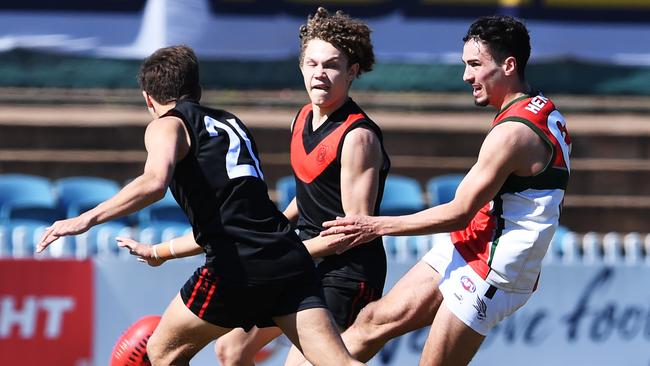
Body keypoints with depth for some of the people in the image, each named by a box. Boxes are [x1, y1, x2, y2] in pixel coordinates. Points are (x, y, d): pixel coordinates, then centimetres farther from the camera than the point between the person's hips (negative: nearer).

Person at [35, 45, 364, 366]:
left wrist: (86, 219, -13)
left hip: (237, 268, -6)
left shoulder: (167, 125, 6)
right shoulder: (230, 124, 30)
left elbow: (155, 182, -17)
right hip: (291, 261, 6)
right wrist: (160, 252, 47)